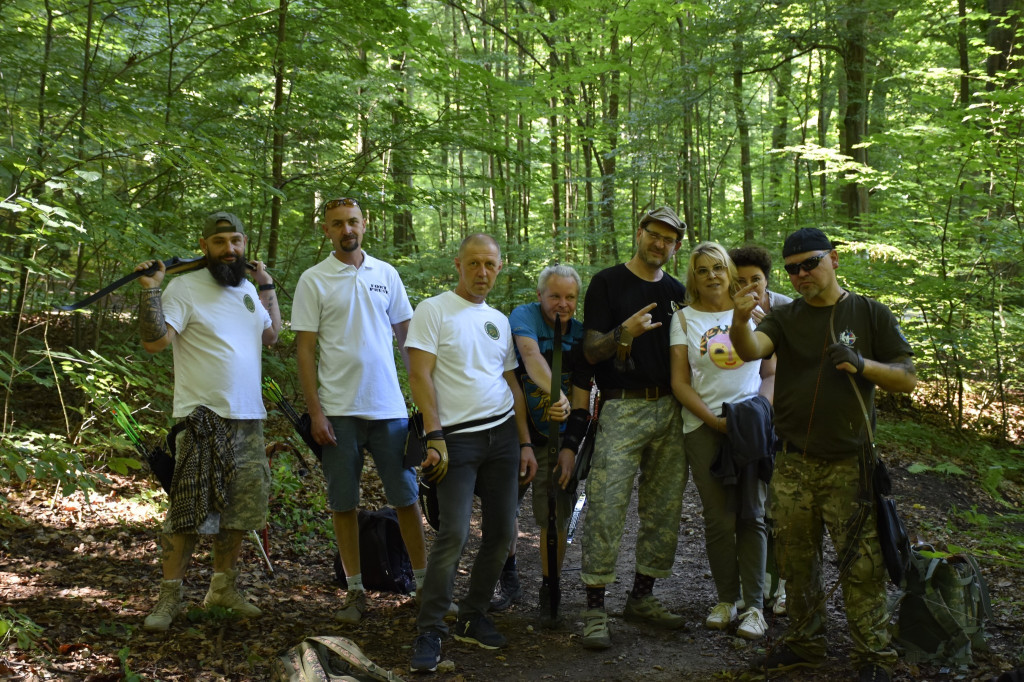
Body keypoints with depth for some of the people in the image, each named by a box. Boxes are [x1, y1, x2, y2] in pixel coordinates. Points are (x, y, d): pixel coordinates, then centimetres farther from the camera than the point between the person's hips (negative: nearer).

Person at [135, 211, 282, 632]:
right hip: (202, 418, -7)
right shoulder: (185, 287, -8)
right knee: (189, 510, -7)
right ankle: (169, 596, 3)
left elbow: (271, 335, 24)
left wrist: (267, 288, 19)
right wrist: (150, 291, -24)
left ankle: (223, 587, 24)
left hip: (248, 418, 7)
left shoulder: (246, 289, 14)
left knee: (238, 509, 11)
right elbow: (154, 340, -16)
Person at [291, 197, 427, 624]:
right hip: (338, 409, -2)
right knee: (344, 503, 5)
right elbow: (304, 349, -2)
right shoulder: (314, 280, -1)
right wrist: (314, 412, -8)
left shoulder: (386, 274, 8)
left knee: (406, 496, 5)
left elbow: (406, 335, 13)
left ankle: (424, 581, 14)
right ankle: (355, 590, 15)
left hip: (389, 406, 2)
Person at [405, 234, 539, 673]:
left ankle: (473, 619, 18)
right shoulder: (434, 311, -2)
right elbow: (420, 375, -9)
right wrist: (435, 438, -17)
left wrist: (525, 443, 12)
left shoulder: (499, 321, 16)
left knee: (501, 532, 4)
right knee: (454, 533, -14)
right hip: (457, 438, -6)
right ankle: (429, 631, -4)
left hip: (503, 434, 6)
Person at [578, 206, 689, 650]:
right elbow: (591, 351, -6)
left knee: (664, 510, 8)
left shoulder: (677, 292, 14)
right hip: (622, 409, -5)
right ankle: (595, 609, -3)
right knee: (606, 508, -10)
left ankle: (642, 597, 21)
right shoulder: (607, 283, 0)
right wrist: (624, 333, -24)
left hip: (670, 409, 5)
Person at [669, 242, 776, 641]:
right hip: (704, 428, 0)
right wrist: (714, 418, -9)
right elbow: (680, 382, 3)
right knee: (719, 519, 0)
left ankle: (754, 606, 4)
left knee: (752, 515, -2)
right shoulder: (685, 319, 8)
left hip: (752, 425, 1)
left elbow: (772, 373, 11)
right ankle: (725, 600, 15)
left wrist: (761, 408, -8)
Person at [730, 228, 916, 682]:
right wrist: (739, 321, -37)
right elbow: (751, 350, -14)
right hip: (793, 466, 3)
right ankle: (805, 644, 26)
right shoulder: (785, 319, 7)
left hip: (849, 465, -3)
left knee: (861, 565, -2)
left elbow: (907, 379, 2)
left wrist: (862, 365, -16)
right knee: (796, 560, 11)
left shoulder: (871, 315, 3)